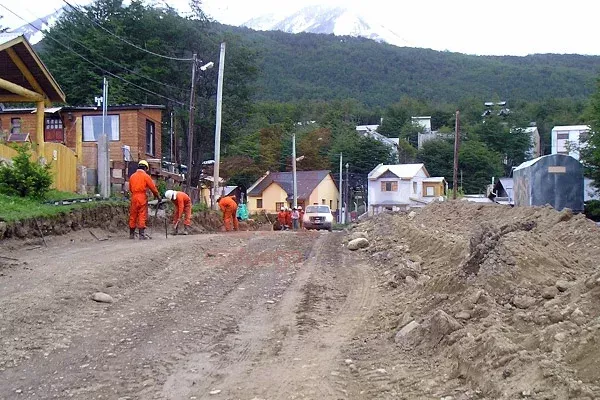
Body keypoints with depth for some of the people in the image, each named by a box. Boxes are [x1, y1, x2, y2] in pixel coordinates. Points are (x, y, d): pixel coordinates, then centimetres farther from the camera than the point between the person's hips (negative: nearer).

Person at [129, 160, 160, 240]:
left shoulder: (132, 176, 10)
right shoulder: (146, 176, -4)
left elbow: (130, 189, 16)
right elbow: (153, 188, -2)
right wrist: (158, 196, 11)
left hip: (134, 198, 4)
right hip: (142, 198, -4)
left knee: (133, 216, 10)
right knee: (142, 217, -2)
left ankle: (131, 234, 16)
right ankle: (141, 235, -4)